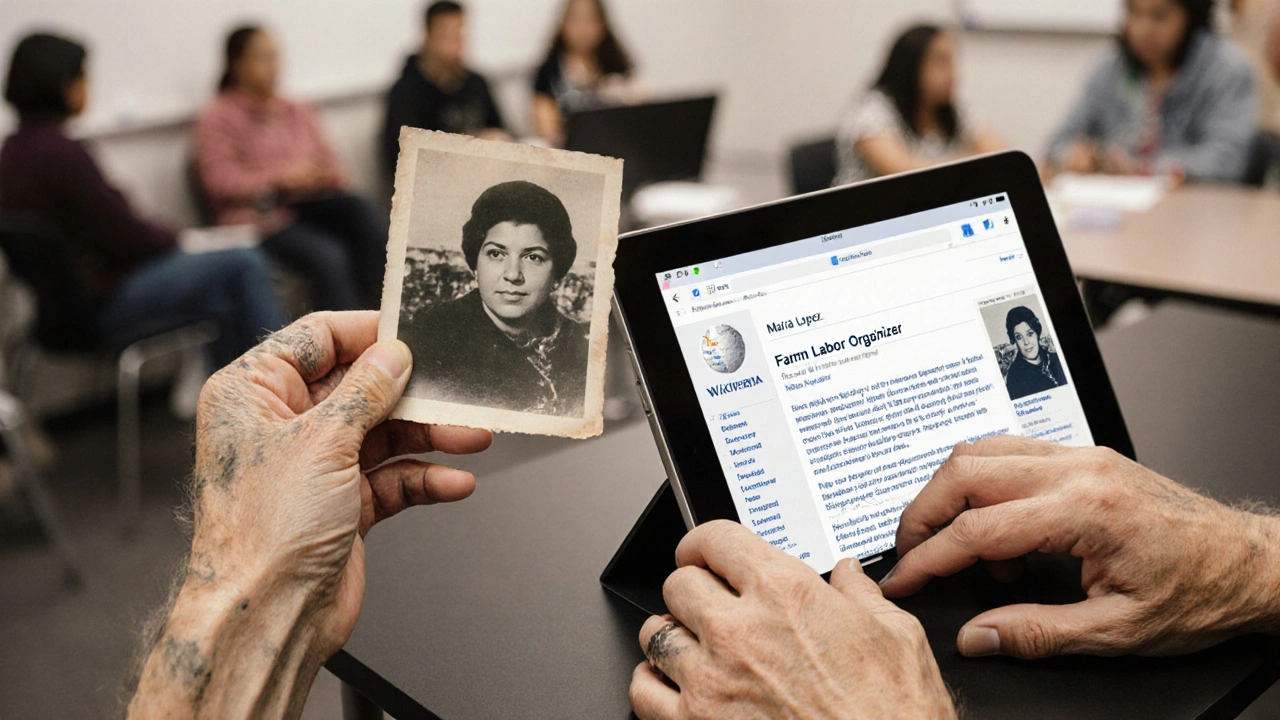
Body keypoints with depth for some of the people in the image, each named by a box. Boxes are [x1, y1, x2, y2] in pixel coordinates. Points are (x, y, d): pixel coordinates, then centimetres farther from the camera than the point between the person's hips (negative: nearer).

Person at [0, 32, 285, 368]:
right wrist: (174, 237, 3)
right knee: (244, 265, -7)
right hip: (97, 309, -10)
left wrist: (160, 234, 7)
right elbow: (125, 236, -16)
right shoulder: (61, 154, -22)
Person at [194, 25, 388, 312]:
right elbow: (220, 182, -8)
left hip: (311, 206, 5)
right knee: (327, 256, -33)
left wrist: (325, 177, -7)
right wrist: (280, 180, -20)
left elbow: (331, 165, 19)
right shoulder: (217, 119, 6)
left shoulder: (298, 112, 24)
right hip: (263, 218, -5)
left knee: (357, 208, -29)